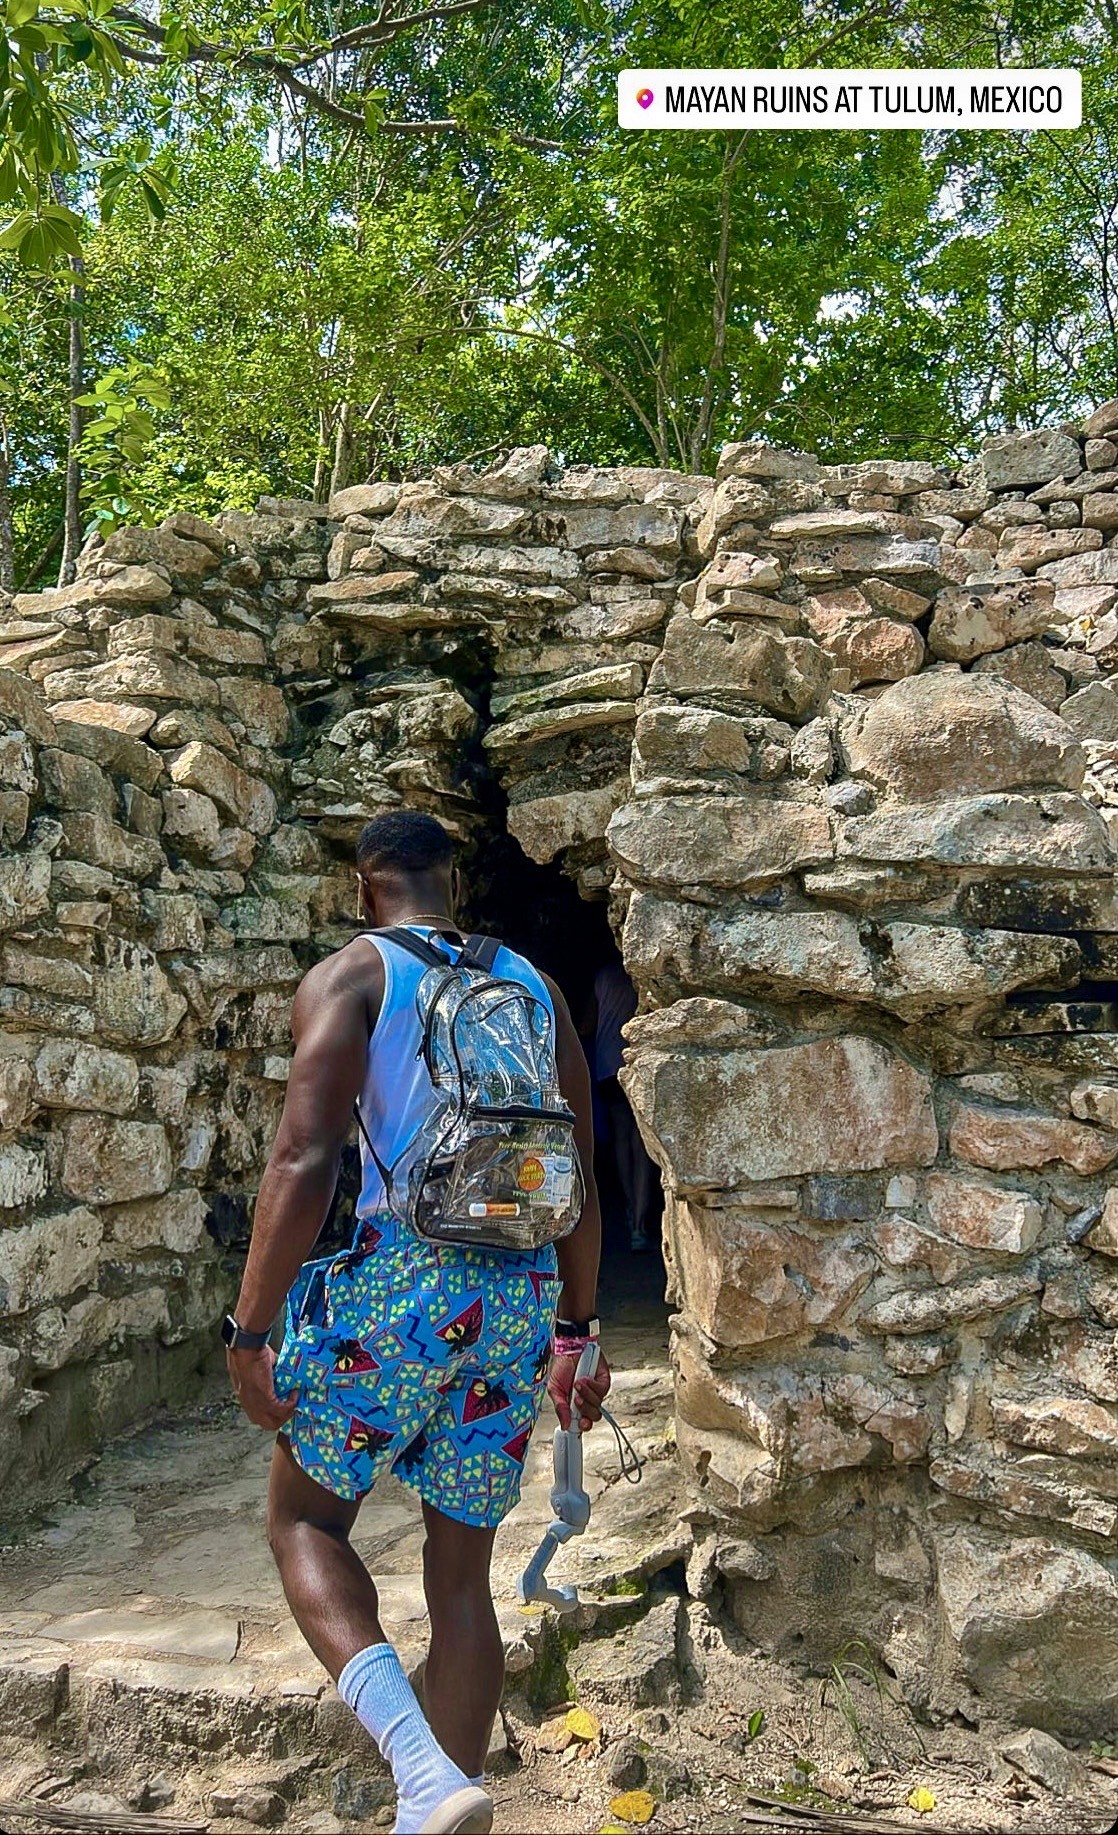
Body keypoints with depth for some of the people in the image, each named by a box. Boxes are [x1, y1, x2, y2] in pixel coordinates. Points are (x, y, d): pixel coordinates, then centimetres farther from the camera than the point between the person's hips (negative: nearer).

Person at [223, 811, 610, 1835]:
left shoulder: (351, 978, -1)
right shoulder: (534, 986, 14)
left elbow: (305, 1161, -13)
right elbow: (580, 1178, 14)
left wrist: (249, 1333, -9)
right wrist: (575, 1331, 21)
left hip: (403, 1286, -5)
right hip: (522, 1300, 5)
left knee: (303, 1520, 13)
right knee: (462, 1570, 17)